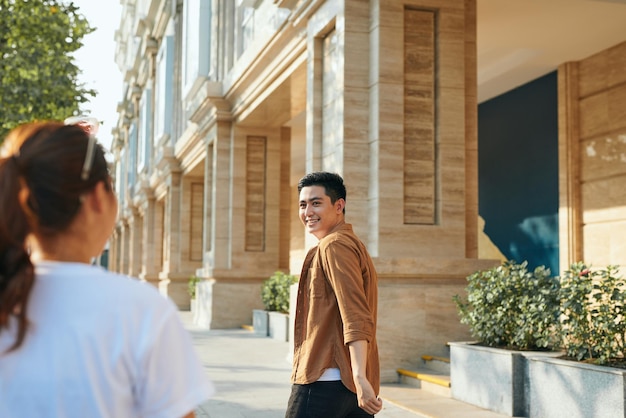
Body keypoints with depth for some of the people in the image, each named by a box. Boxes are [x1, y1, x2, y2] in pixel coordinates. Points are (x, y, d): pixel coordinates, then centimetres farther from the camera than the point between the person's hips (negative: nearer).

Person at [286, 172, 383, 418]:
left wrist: (359, 377, -29)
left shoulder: (334, 245, -10)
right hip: (351, 382, 10)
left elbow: (355, 317, -22)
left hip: (324, 380, -10)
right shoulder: (354, 245, 21)